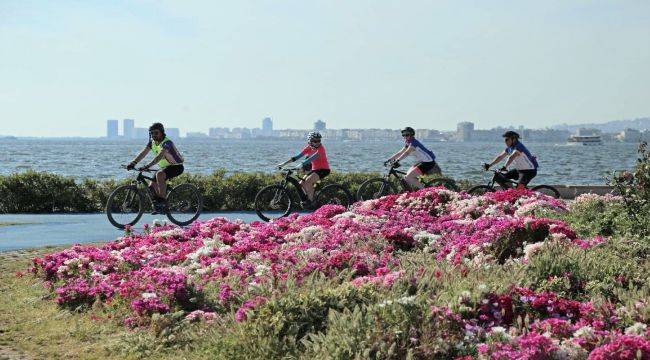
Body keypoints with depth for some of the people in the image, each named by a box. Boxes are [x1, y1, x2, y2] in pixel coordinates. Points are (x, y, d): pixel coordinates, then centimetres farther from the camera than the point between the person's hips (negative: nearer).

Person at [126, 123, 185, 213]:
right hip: (165, 167, 9)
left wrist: (147, 166, -51)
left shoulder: (167, 142, -26)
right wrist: (133, 163, -22)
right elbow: (143, 153, -8)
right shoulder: (152, 142, -1)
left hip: (177, 166, -9)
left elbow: (160, 155, -40)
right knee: (152, 187, -2)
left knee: (159, 174, -35)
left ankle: (162, 200, -29)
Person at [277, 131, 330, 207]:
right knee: (302, 183, -6)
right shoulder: (308, 148, 1)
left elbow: (312, 158, -33)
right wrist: (284, 164, -9)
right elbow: (298, 156, -2)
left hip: (323, 169, -7)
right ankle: (310, 198, 9)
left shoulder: (320, 148, -19)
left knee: (308, 181, -27)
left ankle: (310, 201, -18)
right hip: (314, 169, 7)